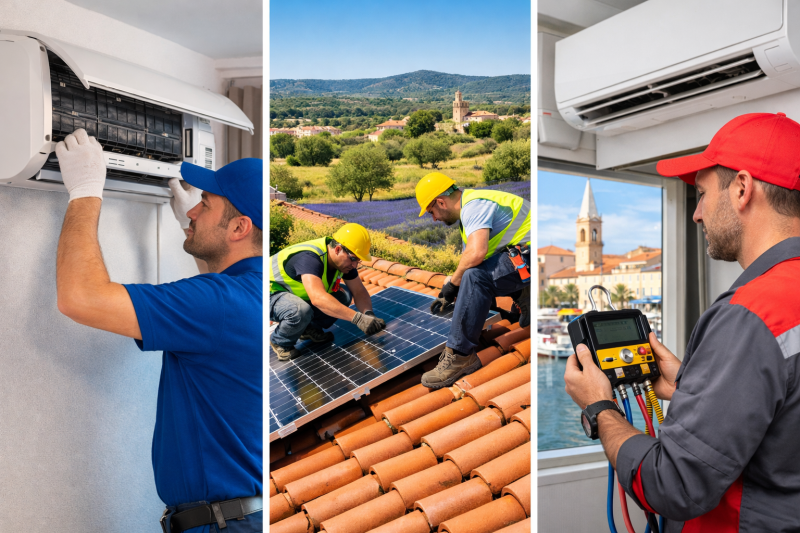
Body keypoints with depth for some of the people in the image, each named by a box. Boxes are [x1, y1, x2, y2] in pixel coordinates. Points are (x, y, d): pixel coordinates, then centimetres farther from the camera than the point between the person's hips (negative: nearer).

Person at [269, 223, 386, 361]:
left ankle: (310, 328, 9)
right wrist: (357, 318, -53)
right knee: (301, 311, -38)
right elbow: (318, 298, -51)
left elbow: (359, 291, -4)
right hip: (272, 294, -8)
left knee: (344, 295, -9)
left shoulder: (344, 259, -10)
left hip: (301, 296, 8)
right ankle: (280, 342, -7)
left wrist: (368, 313, -26)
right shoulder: (309, 258, -37)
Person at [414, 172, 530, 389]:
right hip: (523, 257, 11)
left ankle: (460, 356, -24)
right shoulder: (470, 209, 14)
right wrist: (449, 295, 14)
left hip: (530, 255, -11)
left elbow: (476, 253, -34)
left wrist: (453, 282, -17)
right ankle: (522, 295, 10)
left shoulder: (474, 206, -18)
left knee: (475, 276, -29)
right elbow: (470, 257, 19)